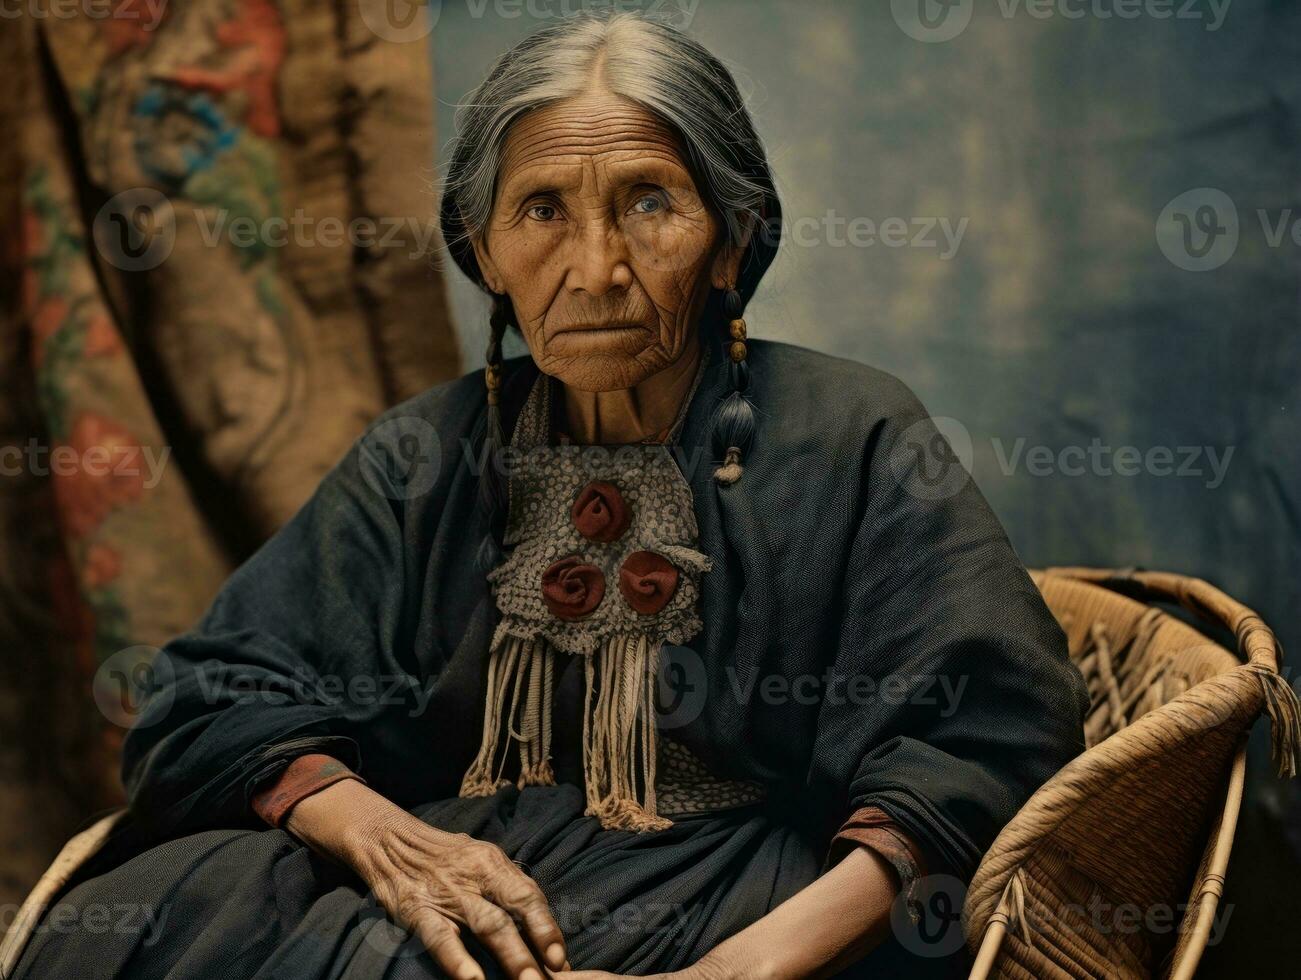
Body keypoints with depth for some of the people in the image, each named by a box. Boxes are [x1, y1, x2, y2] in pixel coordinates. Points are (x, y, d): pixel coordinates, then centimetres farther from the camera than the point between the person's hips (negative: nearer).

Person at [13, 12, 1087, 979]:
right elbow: (213, 697, 7)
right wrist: (374, 829, -16)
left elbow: (992, 728, -9)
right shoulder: (424, 459, 12)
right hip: (438, 873, 4)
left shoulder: (852, 439, 2)